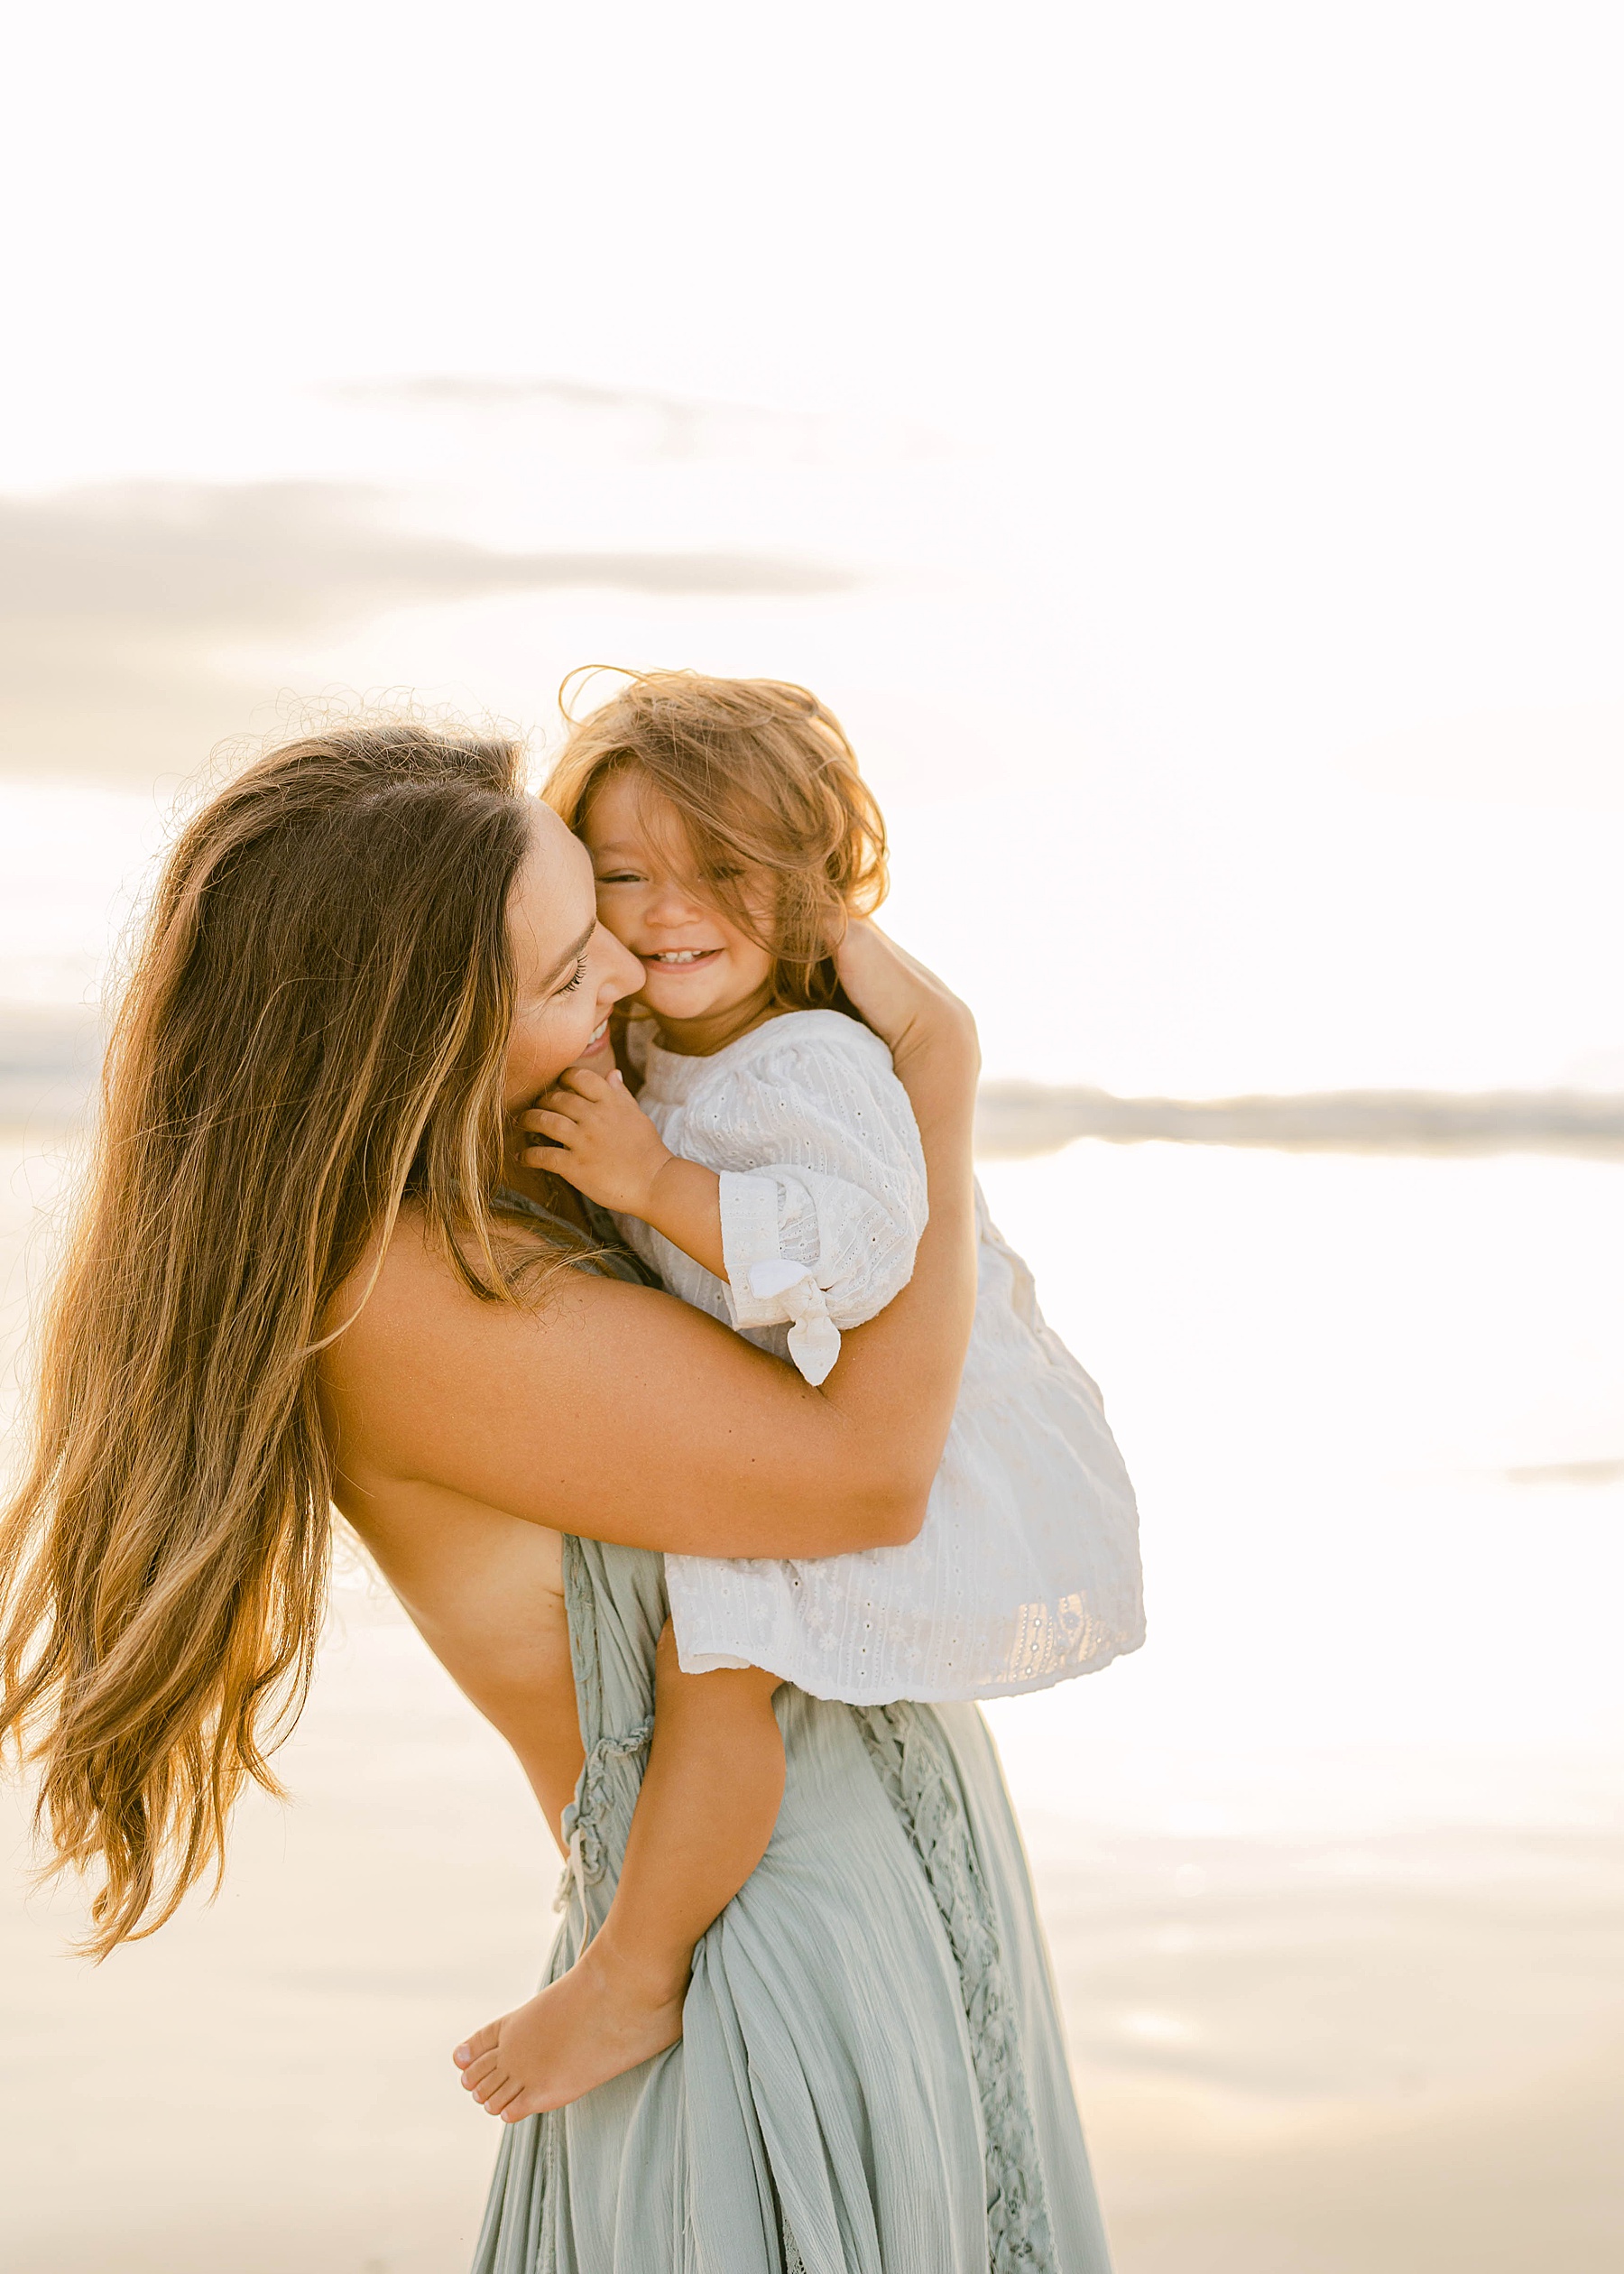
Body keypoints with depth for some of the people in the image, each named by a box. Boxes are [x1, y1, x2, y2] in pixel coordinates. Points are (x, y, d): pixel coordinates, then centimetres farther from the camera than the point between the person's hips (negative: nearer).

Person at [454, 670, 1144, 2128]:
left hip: (922, 1466, -11)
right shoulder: (664, 1055, 6)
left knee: (720, 1630, -28)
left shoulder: (813, 1068, -24)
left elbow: (859, 1245, -39)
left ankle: (634, 1978, -14)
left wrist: (653, 1181, -36)